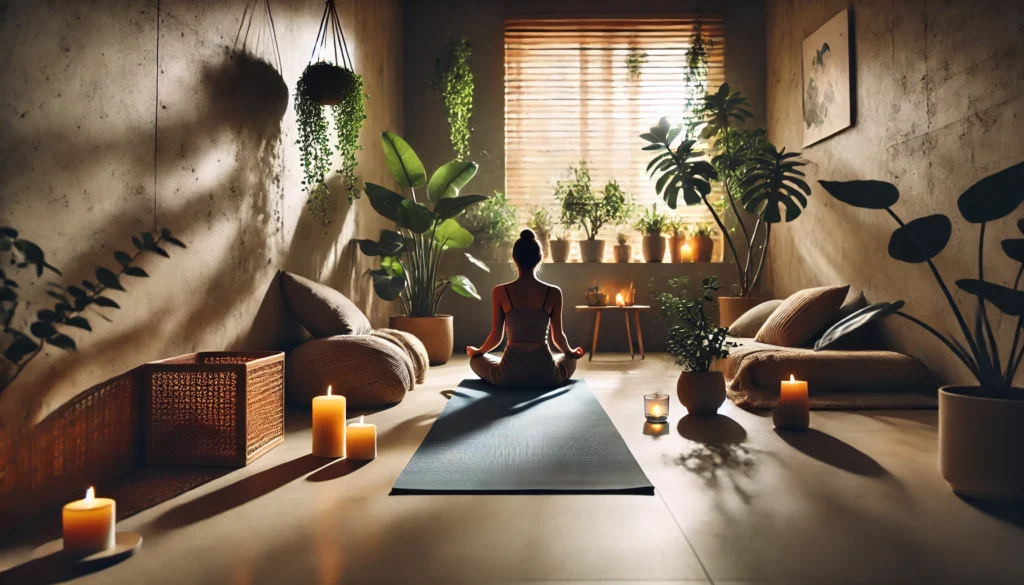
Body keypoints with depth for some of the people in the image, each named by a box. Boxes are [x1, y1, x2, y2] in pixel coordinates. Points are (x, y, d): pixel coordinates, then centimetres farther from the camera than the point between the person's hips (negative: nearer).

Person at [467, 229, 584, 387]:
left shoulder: (500, 292, -7)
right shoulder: (554, 293, -6)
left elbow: (496, 337, -1)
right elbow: (558, 337, 2)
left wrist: (477, 351, 21)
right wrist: (571, 352, 25)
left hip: (509, 374, -1)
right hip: (545, 373, 2)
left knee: (476, 360, 31)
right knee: (570, 360, 37)